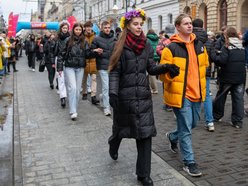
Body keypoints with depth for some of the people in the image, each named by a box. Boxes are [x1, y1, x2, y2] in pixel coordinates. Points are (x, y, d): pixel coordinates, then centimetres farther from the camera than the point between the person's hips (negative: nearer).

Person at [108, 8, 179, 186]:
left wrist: (166, 67, -12)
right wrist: (113, 93, -19)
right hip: (125, 95, -3)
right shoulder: (121, 46, -5)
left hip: (143, 95, 3)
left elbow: (151, 68, 6)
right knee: (121, 126, 16)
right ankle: (113, 146, 53)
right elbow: (115, 71, -9)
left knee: (145, 133, 0)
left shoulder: (147, 45, 6)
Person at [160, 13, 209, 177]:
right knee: (186, 129, 0)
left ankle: (173, 136, 49)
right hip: (180, 94, -7)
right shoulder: (171, 48, -13)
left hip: (197, 93, 7)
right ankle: (189, 162, 15)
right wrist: (172, 75, -33)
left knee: (193, 124, 21)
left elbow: (205, 64, 22)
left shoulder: (199, 44, 6)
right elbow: (164, 73, -14)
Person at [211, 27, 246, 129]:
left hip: (227, 77, -4)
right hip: (240, 77, 4)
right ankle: (238, 121, 7)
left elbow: (221, 60, -20)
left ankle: (216, 115, 29)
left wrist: (213, 54, -8)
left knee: (221, 96, 14)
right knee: (238, 98, 6)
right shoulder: (242, 47, 5)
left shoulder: (226, 47, -12)